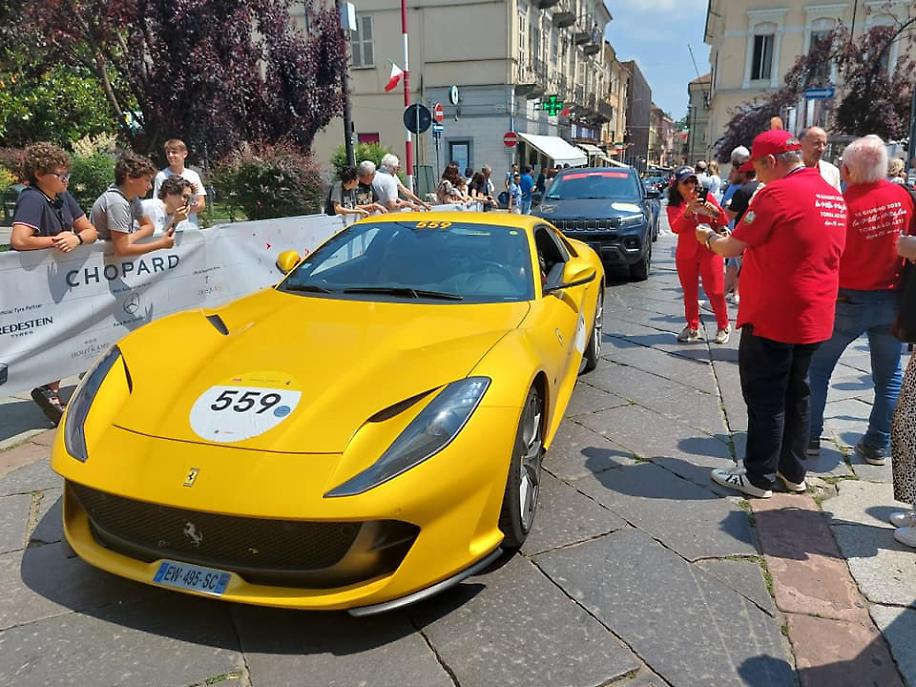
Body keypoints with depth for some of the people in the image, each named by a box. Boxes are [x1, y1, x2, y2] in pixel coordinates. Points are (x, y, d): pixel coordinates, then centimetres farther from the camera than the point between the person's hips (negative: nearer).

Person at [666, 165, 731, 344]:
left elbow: (724, 221, 3)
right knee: (689, 293, 7)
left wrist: (714, 210, -16)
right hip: (686, 254, 2)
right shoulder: (673, 206, 5)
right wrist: (689, 210, -27)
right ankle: (692, 328, 17)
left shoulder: (706, 197, 5)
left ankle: (723, 326, 11)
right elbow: (675, 227, -14)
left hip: (709, 250, -1)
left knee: (715, 291, -4)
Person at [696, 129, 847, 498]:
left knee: (765, 398, 2)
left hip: (772, 317, -8)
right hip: (814, 317, 8)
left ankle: (758, 477, 12)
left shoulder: (777, 193, -17)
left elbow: (732, 247, -14)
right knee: (796, 395, 17)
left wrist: (708, 236, 6)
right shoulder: (833, 195, 10)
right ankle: (793, 472, 28)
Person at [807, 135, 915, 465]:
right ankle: (878, 446, 20)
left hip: (848, 301, -3)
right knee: (889, 376, 14)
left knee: (817, 368, 12)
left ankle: (810, 437, 15)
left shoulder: (843, 204, -18)